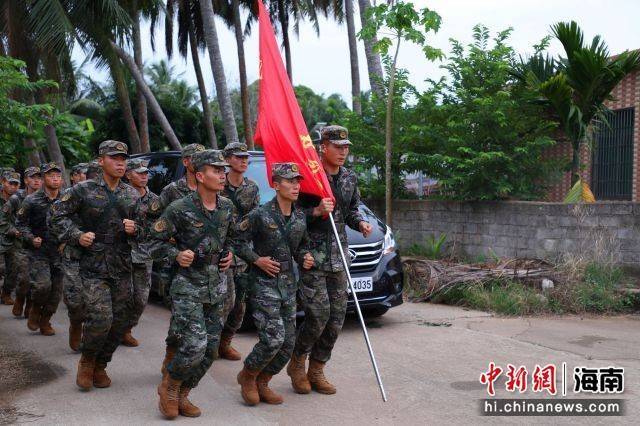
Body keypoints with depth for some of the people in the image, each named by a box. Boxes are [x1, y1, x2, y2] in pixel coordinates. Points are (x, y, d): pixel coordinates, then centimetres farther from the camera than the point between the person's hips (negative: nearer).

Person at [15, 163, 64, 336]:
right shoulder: (32, 201, -4)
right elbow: (20, 222, 3)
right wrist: (31, 238, -11)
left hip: (60, 252, 4)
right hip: (38, 251, -3)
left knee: (56, 289, 4)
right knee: (42, 285, -19)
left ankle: (45, 321, 22)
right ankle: (35, 310, 10)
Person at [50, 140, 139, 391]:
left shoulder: (132, 195, 10)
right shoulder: (84, 190, -1)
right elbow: (58, 215, 4)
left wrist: (134, 229, -5)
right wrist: (77, 235, -9)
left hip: (122, 268, 4)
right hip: (93, 266, -4)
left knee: (119, 321, 6)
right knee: (101, 318, -15)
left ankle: (100, 365, 26)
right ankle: (87, 361, 13)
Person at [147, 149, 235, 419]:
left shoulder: (226, 207, 4)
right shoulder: (180, 209, -14)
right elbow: (154, 243, -7)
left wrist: (229, 253, 6)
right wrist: (176, 255, -22)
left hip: (216, 287, 7)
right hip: (188, 287, -6)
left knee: (210, 348, 8)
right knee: (195, 345, -16)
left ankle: (182, 396, 25)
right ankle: (169, 386, 12)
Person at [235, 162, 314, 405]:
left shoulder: (300, 217, 7)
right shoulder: (261, 215, -11)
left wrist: (304, 257, 1)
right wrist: (257, 259, -15)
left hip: (288, 284, 7)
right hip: (264, 282, -7)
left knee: (288, 342, 6)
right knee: (273, 338, -16)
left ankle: (262, 383, 24)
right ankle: (247, 376, 10)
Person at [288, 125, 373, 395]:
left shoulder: (350, 178, 11)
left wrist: (360, 223, 2)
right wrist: (317, 212, -24)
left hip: (338, 255, 7)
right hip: (311, 254, -7)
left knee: (336, 317, 5)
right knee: (319, 314, -11)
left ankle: (316, 372, 18)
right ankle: (297, 363, 14)